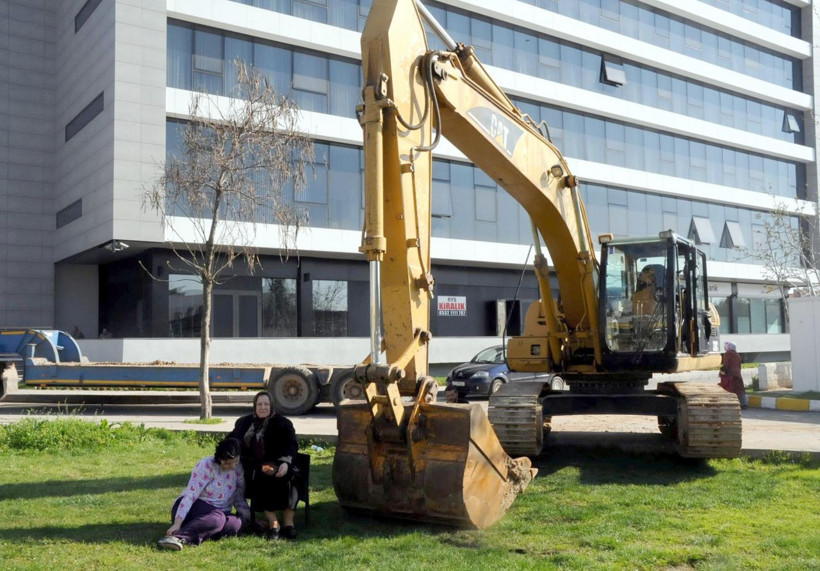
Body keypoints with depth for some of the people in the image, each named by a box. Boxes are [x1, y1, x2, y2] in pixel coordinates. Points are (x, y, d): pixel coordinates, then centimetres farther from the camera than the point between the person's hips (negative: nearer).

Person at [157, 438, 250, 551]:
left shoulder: (238, 469, 0)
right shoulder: (206, 465, -15)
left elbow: (239, 499, 5)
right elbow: (190, 496, -22)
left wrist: (250, 519, -11)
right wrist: (177, 523, -31)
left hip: (219, 513, 5)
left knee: (237, 523, -29)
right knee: (217, 518, -39)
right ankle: (177, 537, -51)